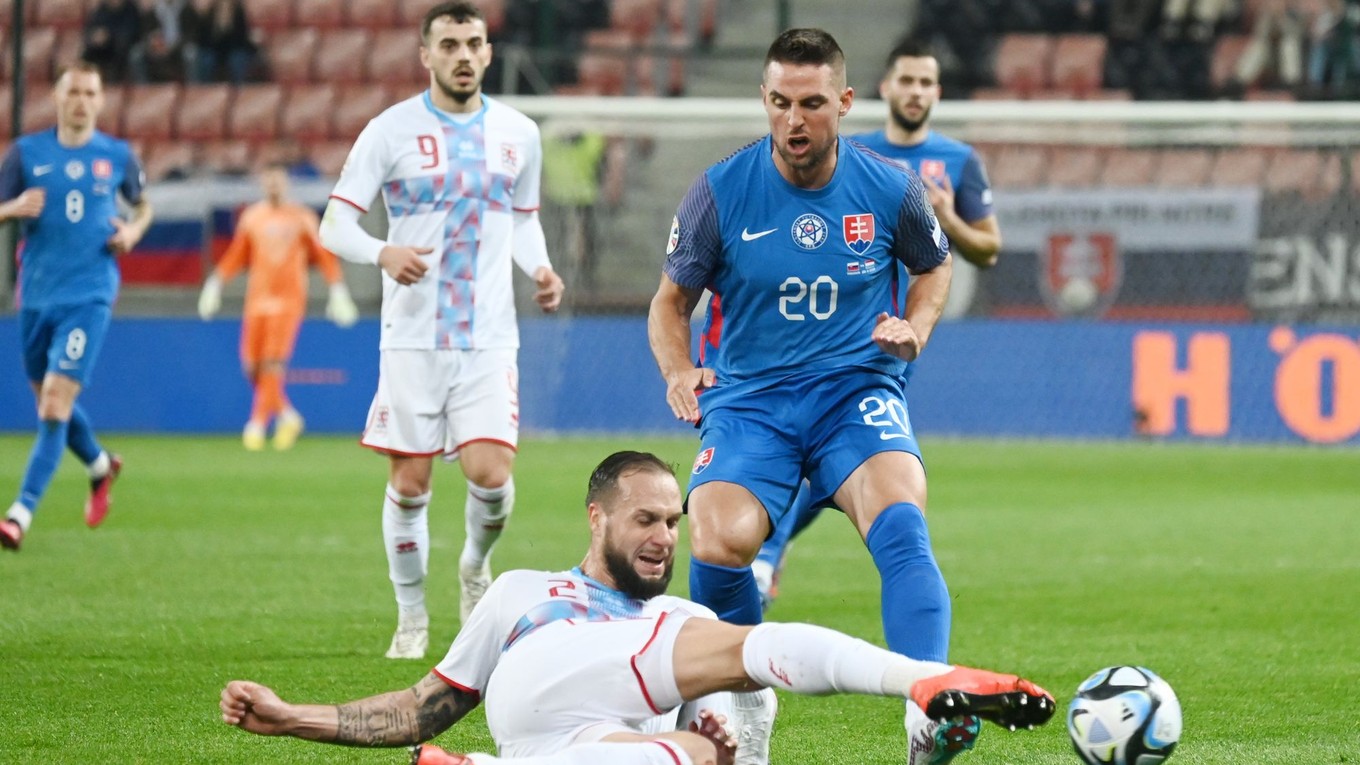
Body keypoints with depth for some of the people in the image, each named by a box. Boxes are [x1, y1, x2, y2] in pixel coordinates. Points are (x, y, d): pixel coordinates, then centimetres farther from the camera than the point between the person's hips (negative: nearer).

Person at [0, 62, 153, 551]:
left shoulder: (118, 156, 4)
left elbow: (143, 206, 20)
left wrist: (134, 229, -2)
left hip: (89, 295, -3)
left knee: (56, 403, -15)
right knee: (48, 401, 15)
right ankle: (101, 466, 45)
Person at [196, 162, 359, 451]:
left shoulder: (302, 218, 3)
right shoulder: (252, 217, 12)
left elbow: (324, 255, 5)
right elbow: (236, 256, 18)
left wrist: (337, 289, -2)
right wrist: (216, 282, 10)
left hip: (289, 298, -4)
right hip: (257, 298, 4)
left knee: (273, 363, -15)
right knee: (252, 367, -1)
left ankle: (258, 423, -14)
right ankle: (286, 414, 17)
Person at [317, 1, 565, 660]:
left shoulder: (518, 133, 8)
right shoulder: (392, 130, -3)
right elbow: (334, 224, -4)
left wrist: (539, 268, 1)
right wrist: (384, 253, -24)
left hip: (489, 339, 2)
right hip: (412, 336, -1)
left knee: (492, 476, -12)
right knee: (409, 484, 1)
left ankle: (476, 565, 20)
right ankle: (411, 618, 19)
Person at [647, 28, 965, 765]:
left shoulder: (890, 189, -1)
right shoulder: (721, 192, -4)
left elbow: (934, 266, 20)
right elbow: (671, 299, 8)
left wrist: (915, 329, -1)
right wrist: (678, 370, -12)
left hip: (856, 390, 0)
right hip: (748, 395, 0)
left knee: (900, 524, -30)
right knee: (718, 546, -26)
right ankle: (748, 703, 1)